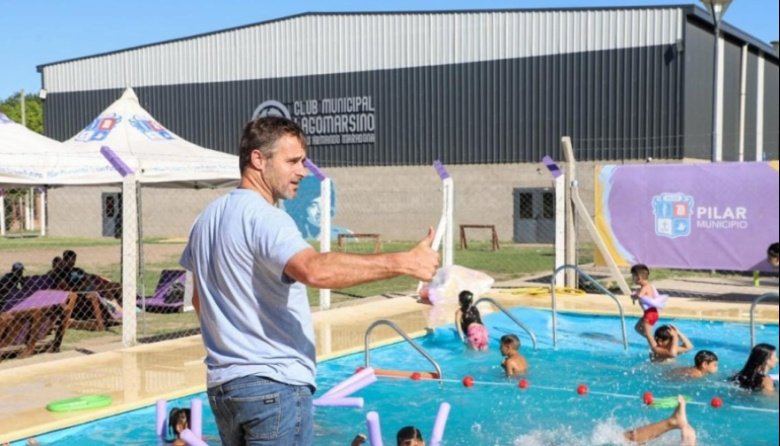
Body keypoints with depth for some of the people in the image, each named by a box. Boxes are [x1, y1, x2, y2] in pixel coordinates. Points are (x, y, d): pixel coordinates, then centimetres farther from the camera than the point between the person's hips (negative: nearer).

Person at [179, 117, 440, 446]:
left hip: (221, 384, 9)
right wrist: (402, 263, -37)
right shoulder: (264, 217, -17)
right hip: (274, 385, -9)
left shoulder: (207, 219, 13)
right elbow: (315, 270, -36)